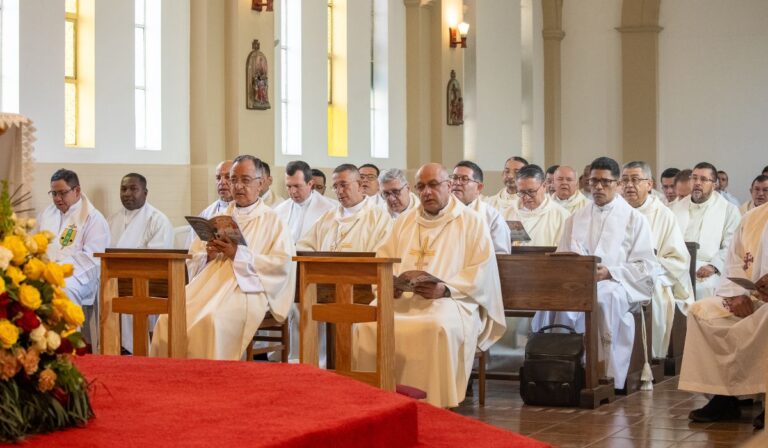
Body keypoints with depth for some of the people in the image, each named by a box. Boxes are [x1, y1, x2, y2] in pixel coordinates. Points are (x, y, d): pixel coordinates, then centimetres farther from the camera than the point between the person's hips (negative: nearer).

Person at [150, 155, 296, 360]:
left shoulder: (272, 221, 8)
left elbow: (283, 264, -6)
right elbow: (192, 259, 22)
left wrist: (239, 254, -12)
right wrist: (208, 255, -2)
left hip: (246, 289, -5)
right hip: (207, 285, 5)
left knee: (212, 320, -35)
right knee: (170, 317, -23)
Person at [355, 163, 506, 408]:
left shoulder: (472, 222, 7)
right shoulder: (404, 222, 23)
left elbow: (483, 272, -3)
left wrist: (445, 289, -17)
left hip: (450, 300, -4)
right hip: (401, 298, 4)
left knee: (439, 328, -39)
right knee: (367, 324, -27)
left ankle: (437, 404, -28)